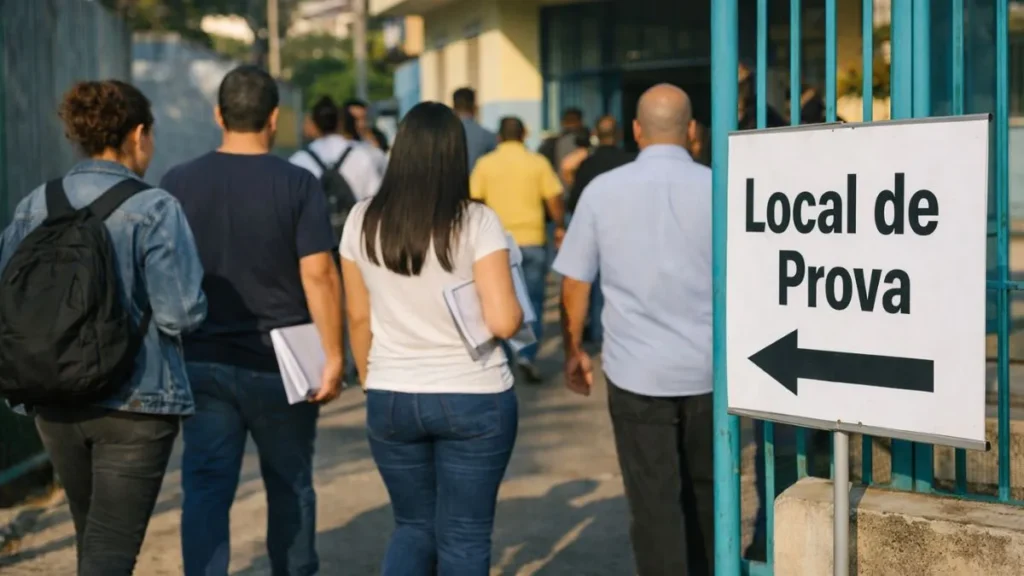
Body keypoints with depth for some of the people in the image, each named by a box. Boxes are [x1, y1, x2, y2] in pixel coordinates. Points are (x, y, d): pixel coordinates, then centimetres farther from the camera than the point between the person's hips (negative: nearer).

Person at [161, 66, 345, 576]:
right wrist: (333, 355, -7)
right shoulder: (298, 184, -8)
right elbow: (318, 274, -13)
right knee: (289, 486, 16)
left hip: (202, 361, 2)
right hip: (280, 364, -1)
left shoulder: (178, 183, 1)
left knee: (205, 489, 3)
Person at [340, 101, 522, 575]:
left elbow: (359, 318, 6)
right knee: (464, 537, 8)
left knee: (414, 526, 20)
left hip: (391, 401, 3)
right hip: (473, 400, -3)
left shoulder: (363, 221, -1)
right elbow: (503, 321, -17)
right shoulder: (476, 222, -11)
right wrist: (517, 307, 6)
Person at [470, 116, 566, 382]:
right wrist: (560, 226, 14)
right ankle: (527, 354, -6)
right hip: (532, 240, -1)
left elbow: (473, 202, -1)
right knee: (532, 301, 8)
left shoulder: (485, 164, 0)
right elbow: (554, 201, -2)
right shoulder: (538, 163, -2)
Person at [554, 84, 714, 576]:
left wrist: (573, 351, 15)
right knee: (704, 490, 20)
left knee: (655, 501, 4)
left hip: (636, 371, -1)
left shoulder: (602, 190, -3)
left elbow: (575, 283, 2)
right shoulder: (717, 188, -3)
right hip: (708, 368, 2)